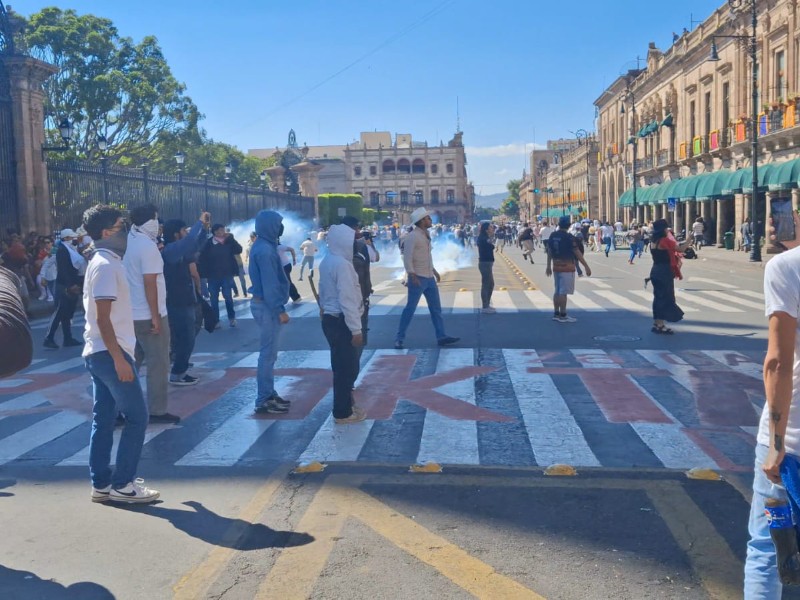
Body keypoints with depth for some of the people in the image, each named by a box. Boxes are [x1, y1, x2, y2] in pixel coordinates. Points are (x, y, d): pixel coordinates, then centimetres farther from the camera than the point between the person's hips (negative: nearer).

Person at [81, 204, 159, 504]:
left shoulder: (104, 262, 15)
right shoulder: (106, 265, -15)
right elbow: (103, 317, -21)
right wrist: (119, 358, -23)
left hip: (99, 352, 10)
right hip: (109, 352, -10)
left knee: (103, 419, 11)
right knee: (136, 417, -4)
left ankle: (101, 484, 17)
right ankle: (122, 484, 2)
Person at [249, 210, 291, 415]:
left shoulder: (264, 246, 13)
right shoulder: (264, 250, -18)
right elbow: (269, 284, -22)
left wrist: (278, 307, 17)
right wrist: (280, 310, -21)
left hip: (265, 304, 10)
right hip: (267, 306, -10)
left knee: (269, 352, 15)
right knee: (268, 354, -5)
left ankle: (269, 394, 23)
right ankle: (263, 401, 0)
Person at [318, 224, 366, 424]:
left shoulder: (326, 262, 10)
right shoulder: (342, 264, -20)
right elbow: (347, 300, -22)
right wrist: (356, 329, -20)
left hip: (330, 319, 10)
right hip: (341, 321, -10)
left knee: (342, 366, 18)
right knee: (347, 368, -1)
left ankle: (344, 405, 29)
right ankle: (343, 413, 7)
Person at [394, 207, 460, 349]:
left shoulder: (425, 235, 13)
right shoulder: (412, 236, -13)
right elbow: (407, 258, -18)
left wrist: (434, 270, 20)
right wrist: (412, 276, -24)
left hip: (429, 278, 9)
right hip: (418, 278, -9)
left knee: (436, 308, 10)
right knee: (410, 308, -3)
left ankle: (441, 336, 15)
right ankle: (399, 338, 5)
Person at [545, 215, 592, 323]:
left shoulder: (552, 236, 5)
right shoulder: (569, 237, -14)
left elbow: (549, 252, 11)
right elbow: (577, 253, -13)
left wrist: (548, 266, 19)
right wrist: (586, 266, -9)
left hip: (556, 266, 7)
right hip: (567, 267, -7)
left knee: (557, 291, 14)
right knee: (563, 292, -3)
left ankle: (556, 314, 19)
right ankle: (563, 316, 1)